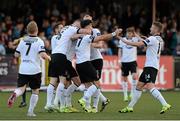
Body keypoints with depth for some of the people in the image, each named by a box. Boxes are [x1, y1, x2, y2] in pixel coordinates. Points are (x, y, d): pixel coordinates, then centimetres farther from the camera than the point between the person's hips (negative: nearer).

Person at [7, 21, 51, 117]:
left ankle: (14, 94, -34)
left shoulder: (22, 41, 6)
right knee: (35, 91, 11)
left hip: (23, 69, 3)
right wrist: (48, 58, 3)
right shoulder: (39, 41, -6)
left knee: (21, 88, 1)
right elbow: (43, 55, -17)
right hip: (35, 70, -3)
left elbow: (16, 55, 11)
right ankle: (30, 111, 6)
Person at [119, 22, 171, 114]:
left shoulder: (153, 39, -13)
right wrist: (138, 36, 40)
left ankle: (165, 105, -30)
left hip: (151, 66, -10)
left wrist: (124, 41, -7)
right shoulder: (159, 39, 16)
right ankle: (130, 107, 19)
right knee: (139, 86, 14)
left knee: (150, 86, -22)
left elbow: (138, 44, -17)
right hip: (149, 66, 10)